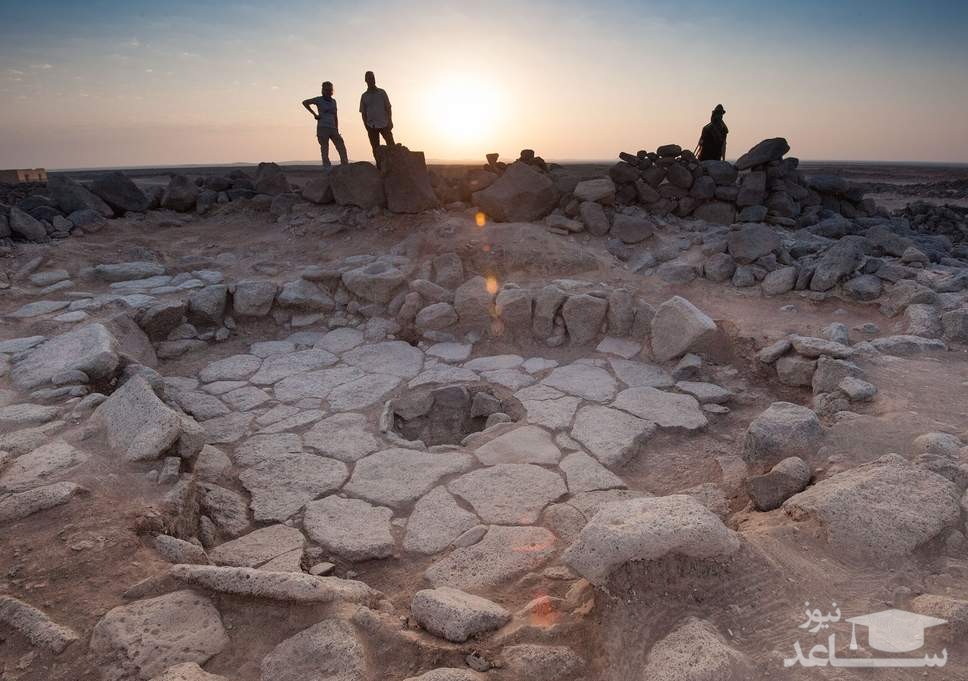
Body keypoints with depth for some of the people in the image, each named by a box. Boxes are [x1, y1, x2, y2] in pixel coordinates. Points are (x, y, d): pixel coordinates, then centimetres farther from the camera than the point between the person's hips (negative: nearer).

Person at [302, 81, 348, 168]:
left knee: (342, 148, -4)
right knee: (325, 151, -4)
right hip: (322, 128, -5)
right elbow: (305, 102, -3)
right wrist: (314, 114, -6)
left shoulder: (333, 101, 16)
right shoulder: (319, 100, 2)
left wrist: (337, 130, 12)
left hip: (333, 129, 5)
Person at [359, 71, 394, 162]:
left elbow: (388, 108, 7)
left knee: (391, 145, -10)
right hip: (372, 126, 1)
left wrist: (390, 121, -5)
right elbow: (363, 113, 9)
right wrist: (366, 126, -1)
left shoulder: (382, 93, 8)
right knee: (375, 149, 2)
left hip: (384, 124, -1)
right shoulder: (364, 96, 9)